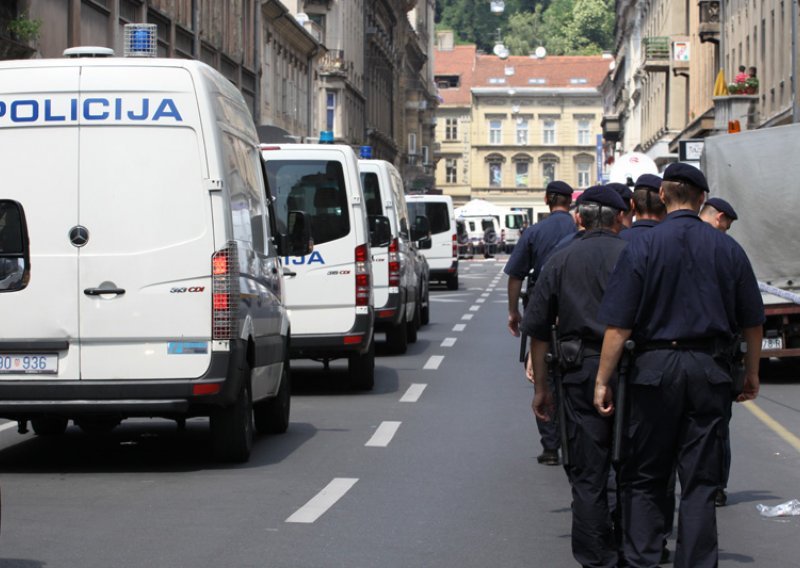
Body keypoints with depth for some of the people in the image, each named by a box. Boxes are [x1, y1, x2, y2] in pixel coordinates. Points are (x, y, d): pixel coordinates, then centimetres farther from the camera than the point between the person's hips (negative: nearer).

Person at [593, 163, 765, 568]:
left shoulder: (641, 248, -6)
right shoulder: (727, 248, 2)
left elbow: (618, 325, -10)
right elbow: (752, 321, 8)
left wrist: (603, 380, -4)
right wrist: (752, 372, 21)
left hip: (655, 366, -2)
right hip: (711, 369, 2)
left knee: (643, 477, 9)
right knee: (701, 481, 6)